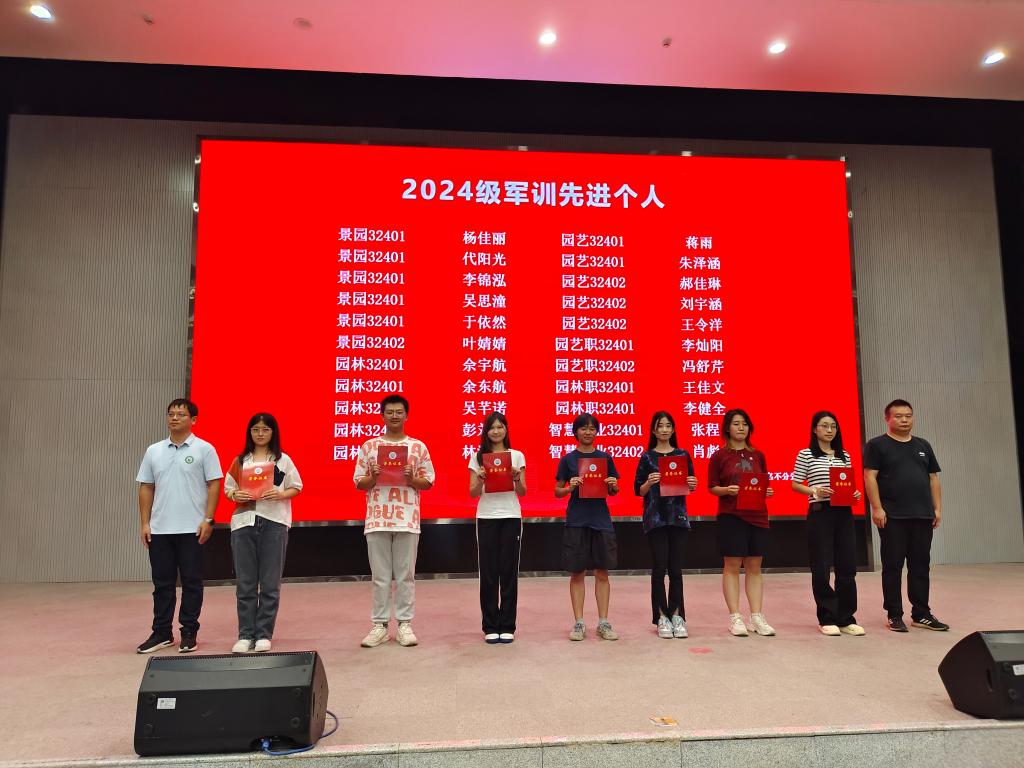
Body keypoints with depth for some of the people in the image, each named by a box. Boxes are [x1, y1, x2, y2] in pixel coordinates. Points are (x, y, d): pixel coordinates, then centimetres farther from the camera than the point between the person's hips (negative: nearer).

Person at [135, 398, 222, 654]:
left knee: (191, 582, 4)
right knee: (162, 582, 11)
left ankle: (189, 633, 14)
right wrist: (144, 523, 5)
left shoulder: (204, 449, -3)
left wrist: (208, 520, -12)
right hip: (159, 528, 4)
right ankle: (161, 632, 22)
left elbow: (214, 485, -5)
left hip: (192, 528, -4)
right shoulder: (154, 451, 10)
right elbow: (146, 488, 11)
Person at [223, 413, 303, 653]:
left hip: (274, 523, -2)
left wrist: (281, 494, -14)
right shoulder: (240, 461, 12)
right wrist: (235, 495, -10)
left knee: (270, 583, 1)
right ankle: (245, 635, 12)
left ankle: (264, 634, 10)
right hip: (244, 522, 2)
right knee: (245, 583, 3)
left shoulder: (283, 460, 6)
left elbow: (296, 488, 6)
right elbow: (228, 489, 12)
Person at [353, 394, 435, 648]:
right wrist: (373, 477, -12)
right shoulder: (369, 446, 7)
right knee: (380, 576, 6)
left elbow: (428, 483, 7)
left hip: (407, 519, 0)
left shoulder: (418, 446, 6)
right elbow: (359, 483, 8)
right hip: (377, 519, 0)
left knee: (405, 575, 5)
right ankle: (379, 625, 15)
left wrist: (411, 479, -12)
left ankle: (404, 624, 14)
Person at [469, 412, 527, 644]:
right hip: (486, 518, 0)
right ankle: (491, 627, 12)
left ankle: (507, 627, 12)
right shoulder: (478, 457, 6)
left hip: (511, 518, 0)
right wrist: (480, 479, -17)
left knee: (509, 572, 2)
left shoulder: (517, 456, 5)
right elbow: (472, 493, 3)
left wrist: (516, 478, -16)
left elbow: (523, 492, 3)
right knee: (488, 573, 2)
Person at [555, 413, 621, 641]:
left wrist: (613, 485, -10)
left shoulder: (605, 458, 7)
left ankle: (603, 623, 14)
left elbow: (613, 491, 12)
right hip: (576, 521, -1)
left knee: (602, 572, 5)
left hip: (601, 520, 2)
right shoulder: (568, 459, 2)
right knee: (577, 573, 3)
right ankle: (579, 623, 12)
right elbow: (557, 492, 4)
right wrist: (570, 487, -16)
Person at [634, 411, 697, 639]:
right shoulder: (647, 457, 1)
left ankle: (677, 615, 14)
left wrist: (692, 485, -11)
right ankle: (662, 617, 11)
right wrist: (649, 483, -20)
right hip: (655, 518, -2)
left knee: (676, 569, 5)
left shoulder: (683, 455, 8)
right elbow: (638, 491, 0)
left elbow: (690, 486, 11)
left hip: (678, 517, 2)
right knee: (659, 568, 1)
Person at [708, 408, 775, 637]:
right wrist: (727, 490, -19)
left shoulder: (758, 455, 11)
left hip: (757, 516, 4)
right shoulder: (719, 456, 0)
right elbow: (712, 487, 0)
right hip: (730, 516, -4)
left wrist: (767, 492, -6)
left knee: (754, 567, 8)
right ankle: (734, 618, 7)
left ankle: (756, 617, 14)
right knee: (732, 567, 0)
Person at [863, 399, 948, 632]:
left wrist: (937, 508, 8)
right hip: (892, 517, -5)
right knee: (893, 566, 1)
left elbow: (933, 479, 16)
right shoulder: (877, 445, -1)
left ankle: (921, 614, 18)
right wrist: (876, 508, -15)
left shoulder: (923, 445, 16)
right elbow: (870, 477, -8)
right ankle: (894, 615, 8)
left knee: (920, 566, 9)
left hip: (922, 516, 5)